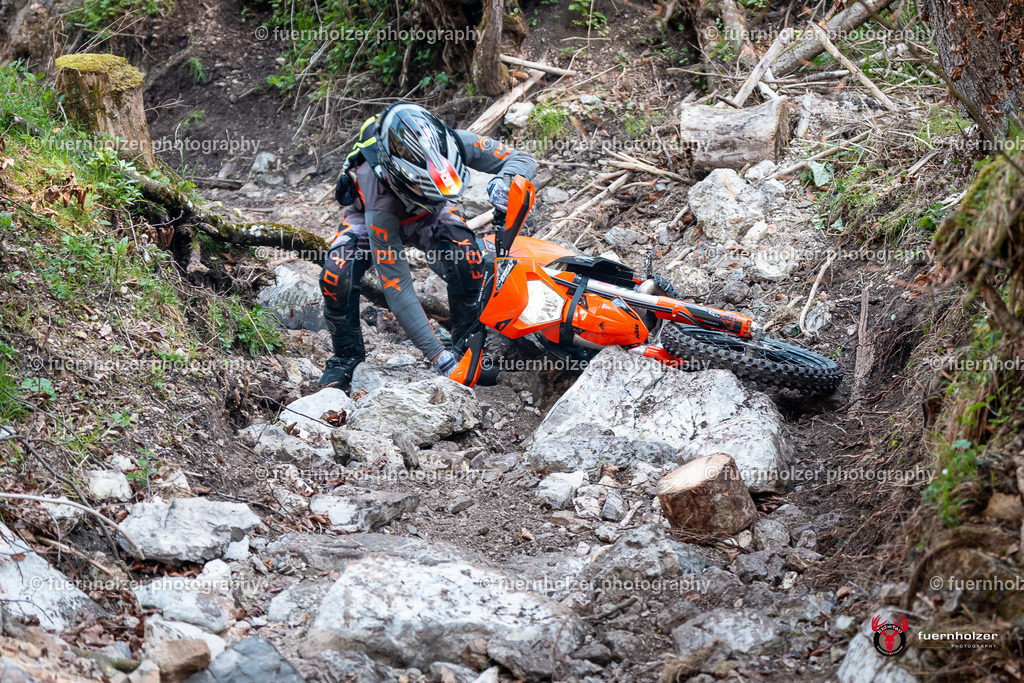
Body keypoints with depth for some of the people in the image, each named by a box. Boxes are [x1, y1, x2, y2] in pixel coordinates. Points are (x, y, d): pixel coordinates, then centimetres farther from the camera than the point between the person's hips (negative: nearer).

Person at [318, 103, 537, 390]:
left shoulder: (455, 144, -37)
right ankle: (347, 356, -1)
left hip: (430, 216, 3)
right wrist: (436, 354, -44)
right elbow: (396, 287, -41)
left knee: (468, 262, -28)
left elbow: (523, 160, -24)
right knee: (336, 278, -29)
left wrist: (503, 181, -50)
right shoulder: (382, 201, -44)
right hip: (370, 216, -2)